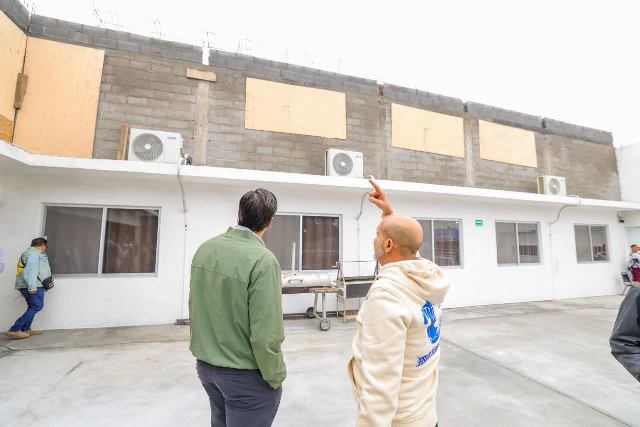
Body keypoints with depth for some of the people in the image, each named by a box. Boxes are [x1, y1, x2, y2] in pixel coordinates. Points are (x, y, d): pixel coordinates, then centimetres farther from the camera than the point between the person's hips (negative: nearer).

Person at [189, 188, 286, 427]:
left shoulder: (205, 248, -5)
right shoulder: (263, 260, -26)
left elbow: (193, 307, 6)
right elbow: (265, 334, -25)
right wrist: (275, 377, -9)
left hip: (205, 365, 7)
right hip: (244, 375, -7)